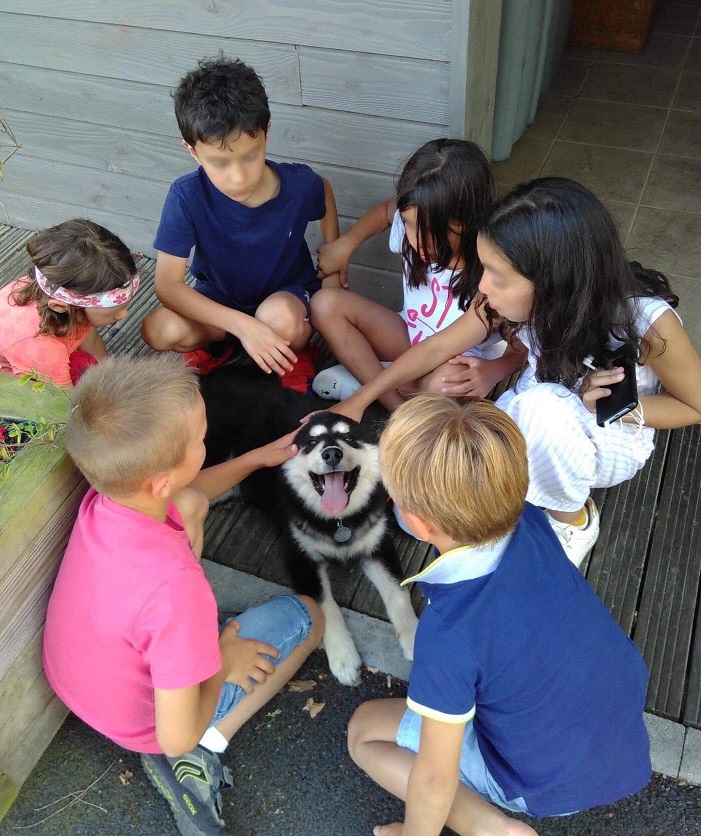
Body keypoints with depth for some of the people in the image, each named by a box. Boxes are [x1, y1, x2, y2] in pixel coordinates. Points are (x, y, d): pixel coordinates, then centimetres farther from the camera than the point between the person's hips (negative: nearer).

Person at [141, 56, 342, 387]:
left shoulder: (299, 184, -22)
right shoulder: (187, 196, -25)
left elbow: (324, 190, 5)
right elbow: (167, 284, -27)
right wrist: (242, 325, -37)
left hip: (288, 295, 0)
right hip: (219, 300, 1)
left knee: (278, 319, -37)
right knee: (159, 330, -27)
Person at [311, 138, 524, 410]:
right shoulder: (413, 221, -15)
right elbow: (384, 210, 11)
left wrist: (496, 369, -35)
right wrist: (345, 244, -2)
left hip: (463, 364, -5)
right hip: (409, 336, 6)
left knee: (449, 383, -42)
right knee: (326, 304, -13)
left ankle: (364, 378, -11)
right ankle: (400, 408, -21)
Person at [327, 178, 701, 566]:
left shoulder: (647, 321, -33)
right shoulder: (518, 295, -22)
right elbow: (438, 347, -8)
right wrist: (358, 401, -7)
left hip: (611, 440, -3)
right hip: (533, 419, 3)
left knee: (544, 403, -39)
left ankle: (573, 520, -9)